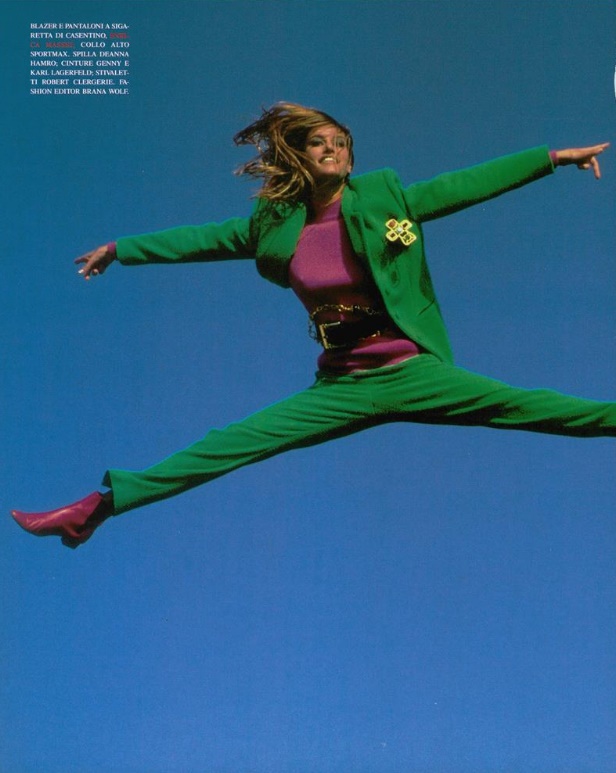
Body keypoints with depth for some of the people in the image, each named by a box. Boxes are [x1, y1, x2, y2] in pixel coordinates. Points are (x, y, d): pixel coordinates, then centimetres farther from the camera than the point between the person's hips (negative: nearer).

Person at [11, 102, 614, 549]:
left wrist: (554, 156, 0)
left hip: (412, 373, -1)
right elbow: (203, 239, 16)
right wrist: (121, 249, 24)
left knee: (516, 407, -19)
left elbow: (467, 185, 1)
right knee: (224, 446, -3)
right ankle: (100, 505, -1)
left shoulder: (384, 201, -1)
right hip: (342, 388, 1)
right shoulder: (278, 225, 5)